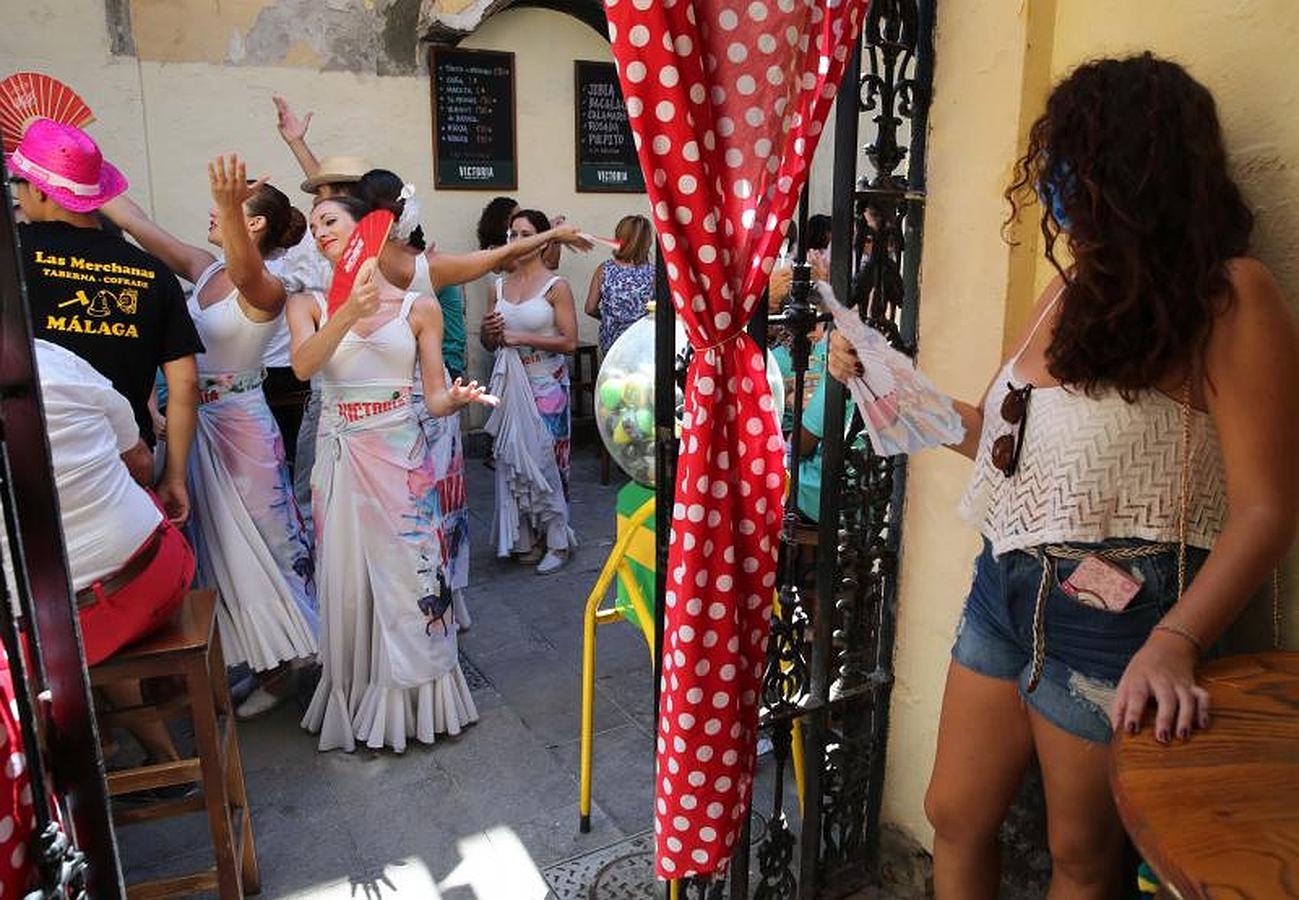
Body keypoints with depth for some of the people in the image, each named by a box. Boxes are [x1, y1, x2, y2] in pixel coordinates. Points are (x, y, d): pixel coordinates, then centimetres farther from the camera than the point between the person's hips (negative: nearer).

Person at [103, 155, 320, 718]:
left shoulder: (267, 290, -17)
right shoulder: (203, 270, 6)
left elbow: (244, 275, -41)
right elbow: (134, 221, 9)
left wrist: (228, 205, -58)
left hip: (240, 427, -8)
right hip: (195, 422, 8)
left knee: (255, 546, 4)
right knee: (214, 545, 16)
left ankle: (276, 668, 20)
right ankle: (237, 660, 32)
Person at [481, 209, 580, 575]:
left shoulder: (556, 286, -4)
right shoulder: (499, 285, 10)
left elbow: (570, 341, -11)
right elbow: (488, 343, 18)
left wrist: (521, 338, -15)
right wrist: (489, 332, -6)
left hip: (545, 384, -5)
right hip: (509, 383, 5)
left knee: (543, 459, -3)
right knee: (512, 459, 6)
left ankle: (557, 541, 10)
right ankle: (526, 538, 19)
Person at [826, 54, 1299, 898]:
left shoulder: (1228, 294, -13)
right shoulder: (1077, 288, 11)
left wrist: (1173, 645, -29)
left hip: (1116, 614, -7)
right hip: (1005, 587, 7)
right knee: (956, 818, 17)